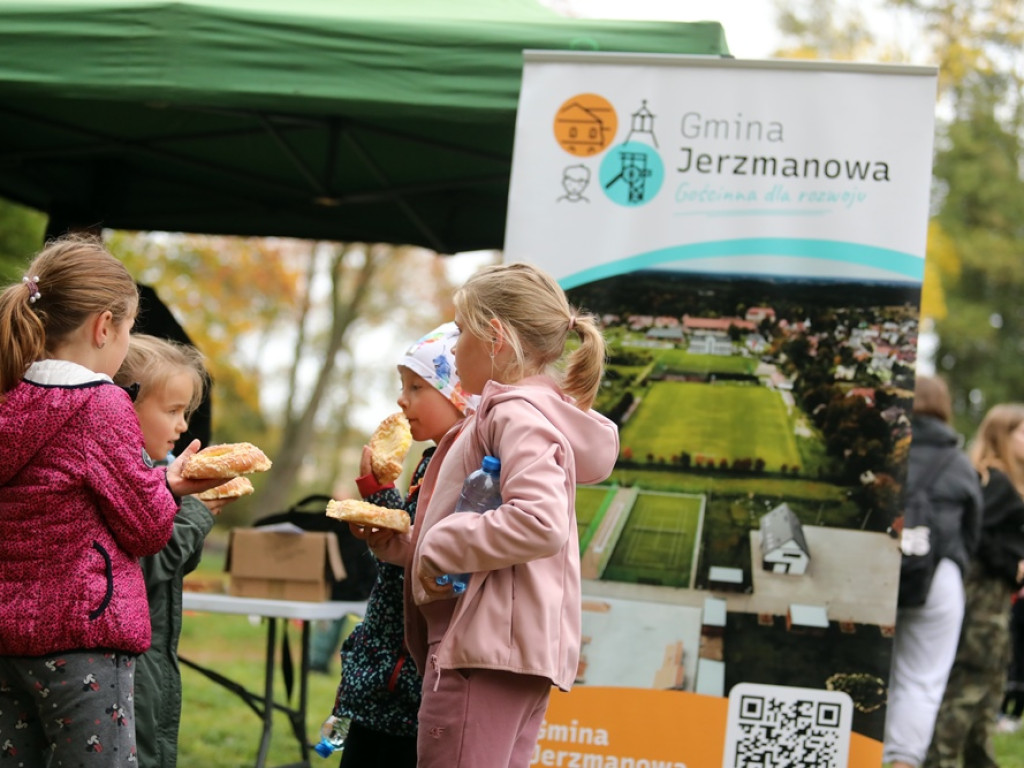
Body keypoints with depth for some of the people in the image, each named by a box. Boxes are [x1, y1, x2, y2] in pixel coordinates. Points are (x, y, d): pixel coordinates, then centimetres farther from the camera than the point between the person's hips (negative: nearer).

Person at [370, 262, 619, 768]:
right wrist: (402, 545, 14)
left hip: (486, 651, -11)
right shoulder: (523, 410, 22)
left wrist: (441, 547, -15)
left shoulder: (518, 413, -10)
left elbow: (539, 522, -27)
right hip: (516, 652, 11)